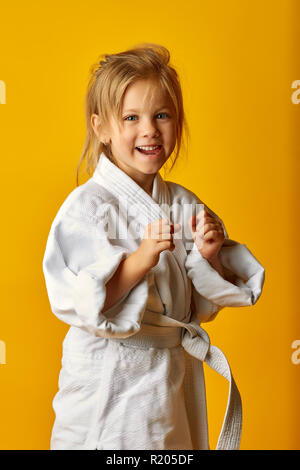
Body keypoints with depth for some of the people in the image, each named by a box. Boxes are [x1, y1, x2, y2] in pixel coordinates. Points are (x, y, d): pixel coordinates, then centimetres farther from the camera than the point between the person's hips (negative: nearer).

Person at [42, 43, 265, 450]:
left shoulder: (185, 205, 3)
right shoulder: (88, 206, -14)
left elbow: (204, 307, 7)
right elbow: (83, 305, -22)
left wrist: (209, 257, -11)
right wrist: (143, 257, -31)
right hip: (109, 384, -5)